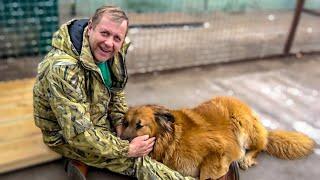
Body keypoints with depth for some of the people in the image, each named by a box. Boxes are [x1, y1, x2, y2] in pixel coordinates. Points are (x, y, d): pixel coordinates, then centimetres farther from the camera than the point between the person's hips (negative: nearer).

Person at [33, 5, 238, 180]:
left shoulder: (111, 54, -10)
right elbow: (79, 133, -31)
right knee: (138, 161, -20)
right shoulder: (63, 68, -33)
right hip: (67, 136, -7)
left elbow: (115, 93, 5)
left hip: (100, 119, 8)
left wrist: (122, 127, -8)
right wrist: (127, 149, -23)